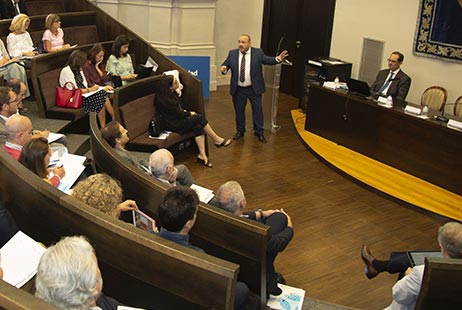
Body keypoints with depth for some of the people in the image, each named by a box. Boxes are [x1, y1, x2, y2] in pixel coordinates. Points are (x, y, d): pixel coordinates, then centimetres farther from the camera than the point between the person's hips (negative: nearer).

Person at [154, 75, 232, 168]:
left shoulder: (172, 94, 6)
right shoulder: (165, 100, -23)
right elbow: (179, 114, -17)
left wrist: (184, 112, 3)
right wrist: (189, 113, -1)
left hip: (177, 119, 9)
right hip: (172, 125, -9)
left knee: (198, 126, -15)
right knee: (199, 118, -17)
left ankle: (202, 155, -19)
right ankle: (217, 140, -5)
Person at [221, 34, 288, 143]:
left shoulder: (258, 52, -4)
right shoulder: (232, 53, 1)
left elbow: (267, 60, -4)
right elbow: (226, 64, 5)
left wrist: (278, 59, -23)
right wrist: (224, 68, -18)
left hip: (254, 89, -2)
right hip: (238, 89, 2)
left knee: (257, 110, 8)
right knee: (239, 110, 13)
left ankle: (259, 132, 23)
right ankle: (240, 130, 31)